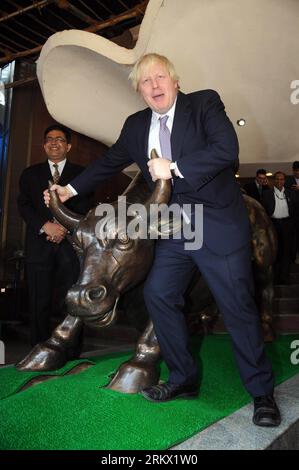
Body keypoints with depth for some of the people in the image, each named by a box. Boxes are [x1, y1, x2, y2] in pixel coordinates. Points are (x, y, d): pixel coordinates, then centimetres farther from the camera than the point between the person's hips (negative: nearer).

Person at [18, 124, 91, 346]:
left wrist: (65, 226, -14)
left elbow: (84, 206, 3)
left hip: (70, 244, -1)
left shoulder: (81, 173, 13)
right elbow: (24, 205, 5)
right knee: (39, 304, 2)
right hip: (39, 246, 1)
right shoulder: (31, 173, 18)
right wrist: (45, 226, -12)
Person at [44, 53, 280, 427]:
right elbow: (110, 162, 21)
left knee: (237, 305, -3)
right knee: (158, 294, 4)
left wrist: (174, 167, -18)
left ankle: (262, 393, 15)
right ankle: (184, 379, 22)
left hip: (217, 223, -5)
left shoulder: (205, 103, -2)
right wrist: (70, 189, 22)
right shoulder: (136, 125, 12)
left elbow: (227, 149, -17)